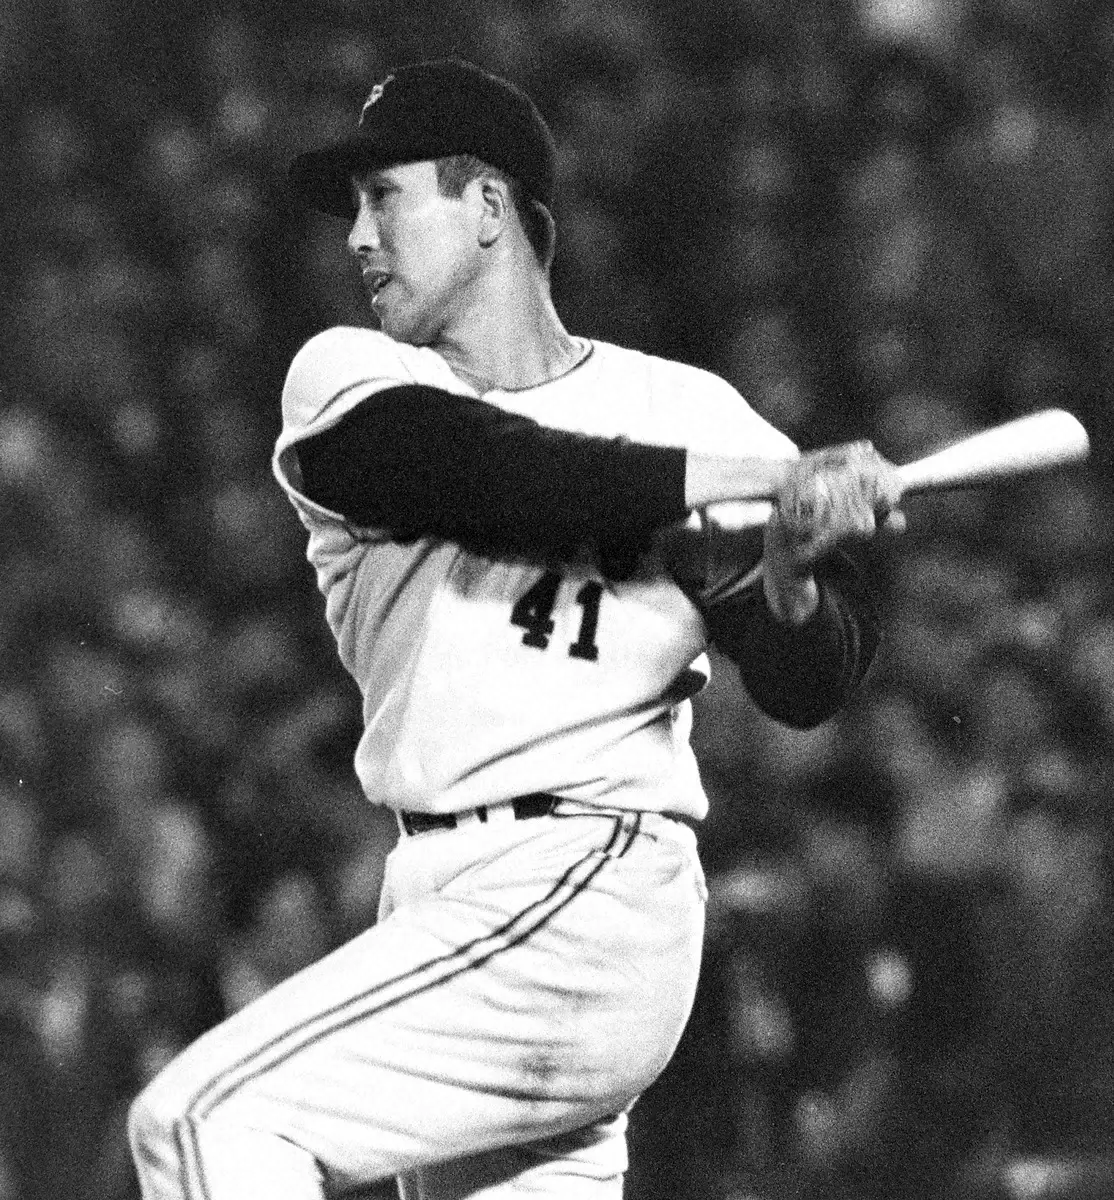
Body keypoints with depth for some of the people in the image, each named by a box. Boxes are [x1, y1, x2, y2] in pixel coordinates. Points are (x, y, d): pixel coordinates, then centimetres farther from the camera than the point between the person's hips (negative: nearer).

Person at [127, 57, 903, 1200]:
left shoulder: (684, 408, 3)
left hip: (583, 898, -5)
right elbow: (491, 478, -14)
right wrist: (762, 480, -17)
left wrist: (753, 566, -22)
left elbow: (815, 682, -1)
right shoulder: (345, 386, 8)